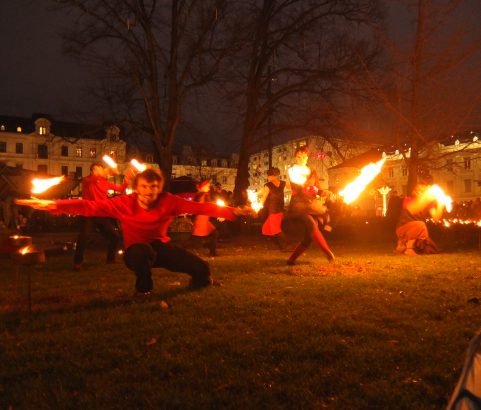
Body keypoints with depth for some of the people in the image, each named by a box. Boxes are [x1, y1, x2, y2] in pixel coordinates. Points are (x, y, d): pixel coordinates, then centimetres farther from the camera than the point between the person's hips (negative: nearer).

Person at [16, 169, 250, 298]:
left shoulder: (168, 202, -19)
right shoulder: (125, 203, -23)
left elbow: (199, 207, -21)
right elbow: (91, 207, -30)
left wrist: (230, 212, -26)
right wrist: (54, 205, -41)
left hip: (161, 248, 2)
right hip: (136, 252, -2)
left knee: (201, 269, -14)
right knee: (143, 250, -40)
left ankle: (198, 283, 27)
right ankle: (143, 289, -8)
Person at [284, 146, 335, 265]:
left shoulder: (312, 172, 18)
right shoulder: (292, 170, 6)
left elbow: (318, 190, 13)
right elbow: (298, 187, -8)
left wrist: (325, 193, -7)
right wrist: (310, 180, -6)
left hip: (312, 204, 5)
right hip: (299, 203, -5)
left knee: (309, 236, -4)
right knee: (311, 225, -30)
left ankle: (291, 259, 7)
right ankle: (328, 252, -27)